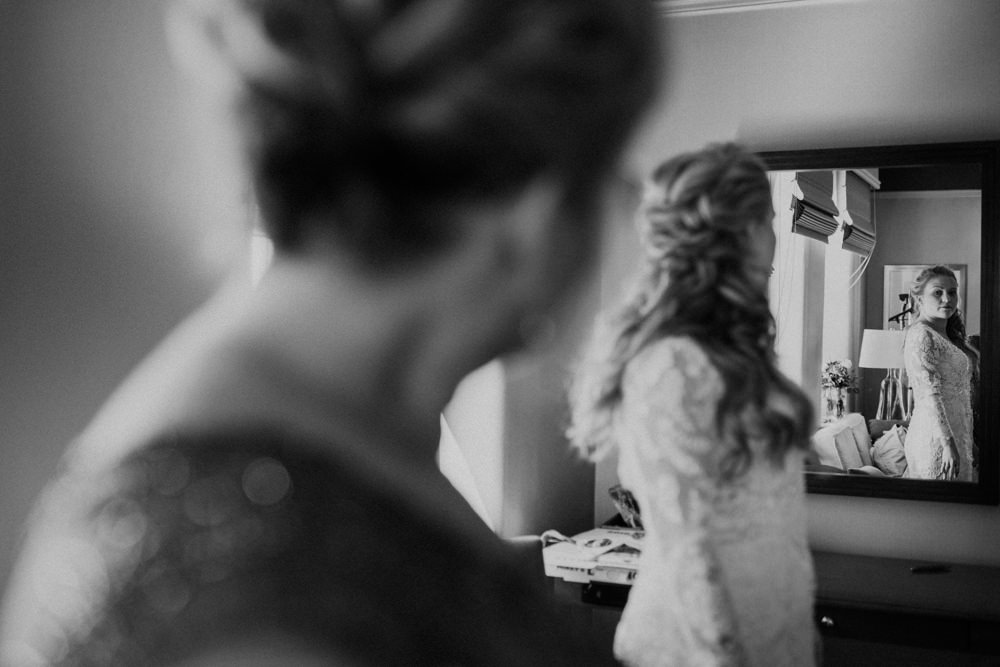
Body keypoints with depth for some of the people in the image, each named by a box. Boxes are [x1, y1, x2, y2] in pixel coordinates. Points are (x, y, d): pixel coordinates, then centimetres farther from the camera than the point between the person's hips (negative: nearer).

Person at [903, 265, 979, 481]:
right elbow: (928, 395, -20)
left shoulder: (950, 337, 17)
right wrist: (947, 443, -26)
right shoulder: (921, 335, -12)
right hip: (935, 439, -9)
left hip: (958, 435, 9)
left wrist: (968, 444, 20)